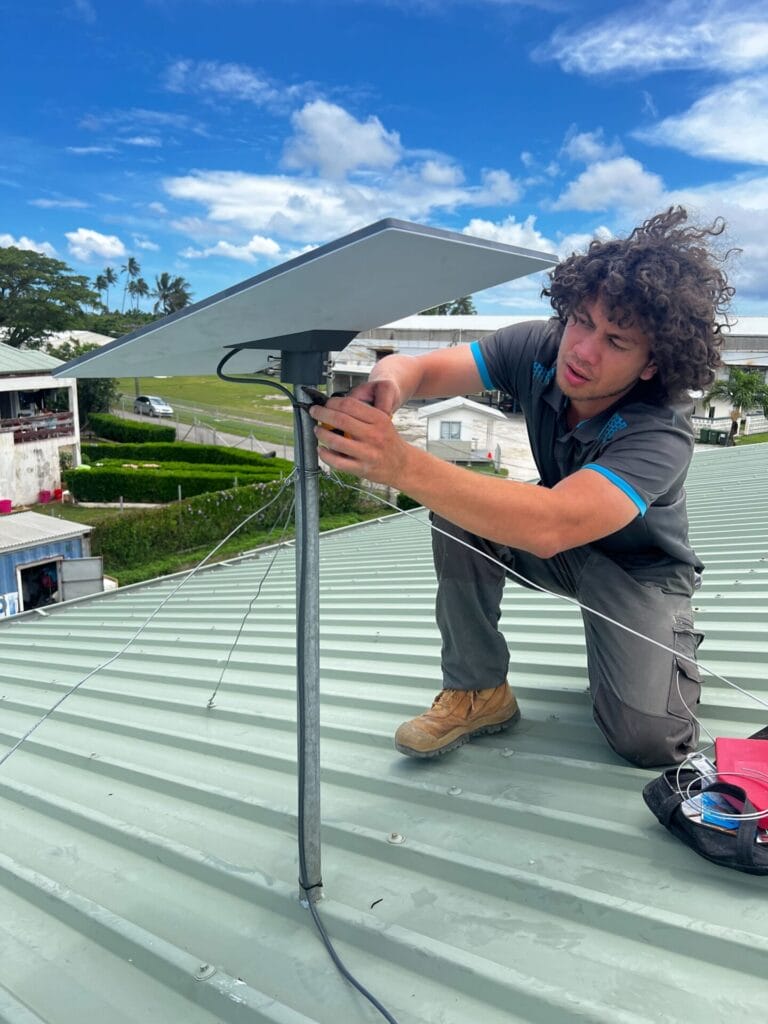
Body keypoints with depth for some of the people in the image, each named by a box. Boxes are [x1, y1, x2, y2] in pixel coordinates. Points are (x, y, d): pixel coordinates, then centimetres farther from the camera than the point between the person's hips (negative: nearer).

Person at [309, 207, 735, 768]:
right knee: (458, 510, -25)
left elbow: (550, 526, -53)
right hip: (557, 546, 5)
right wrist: (386, 385, -52)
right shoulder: (540, 346, -20)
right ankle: (478, 691, -9)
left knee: (647, 738, -25)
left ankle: (674, 643, 12)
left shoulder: (662, 434, -36)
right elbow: (416, 366, -25)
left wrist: (401, 464, -64)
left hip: (641, 569, -4)